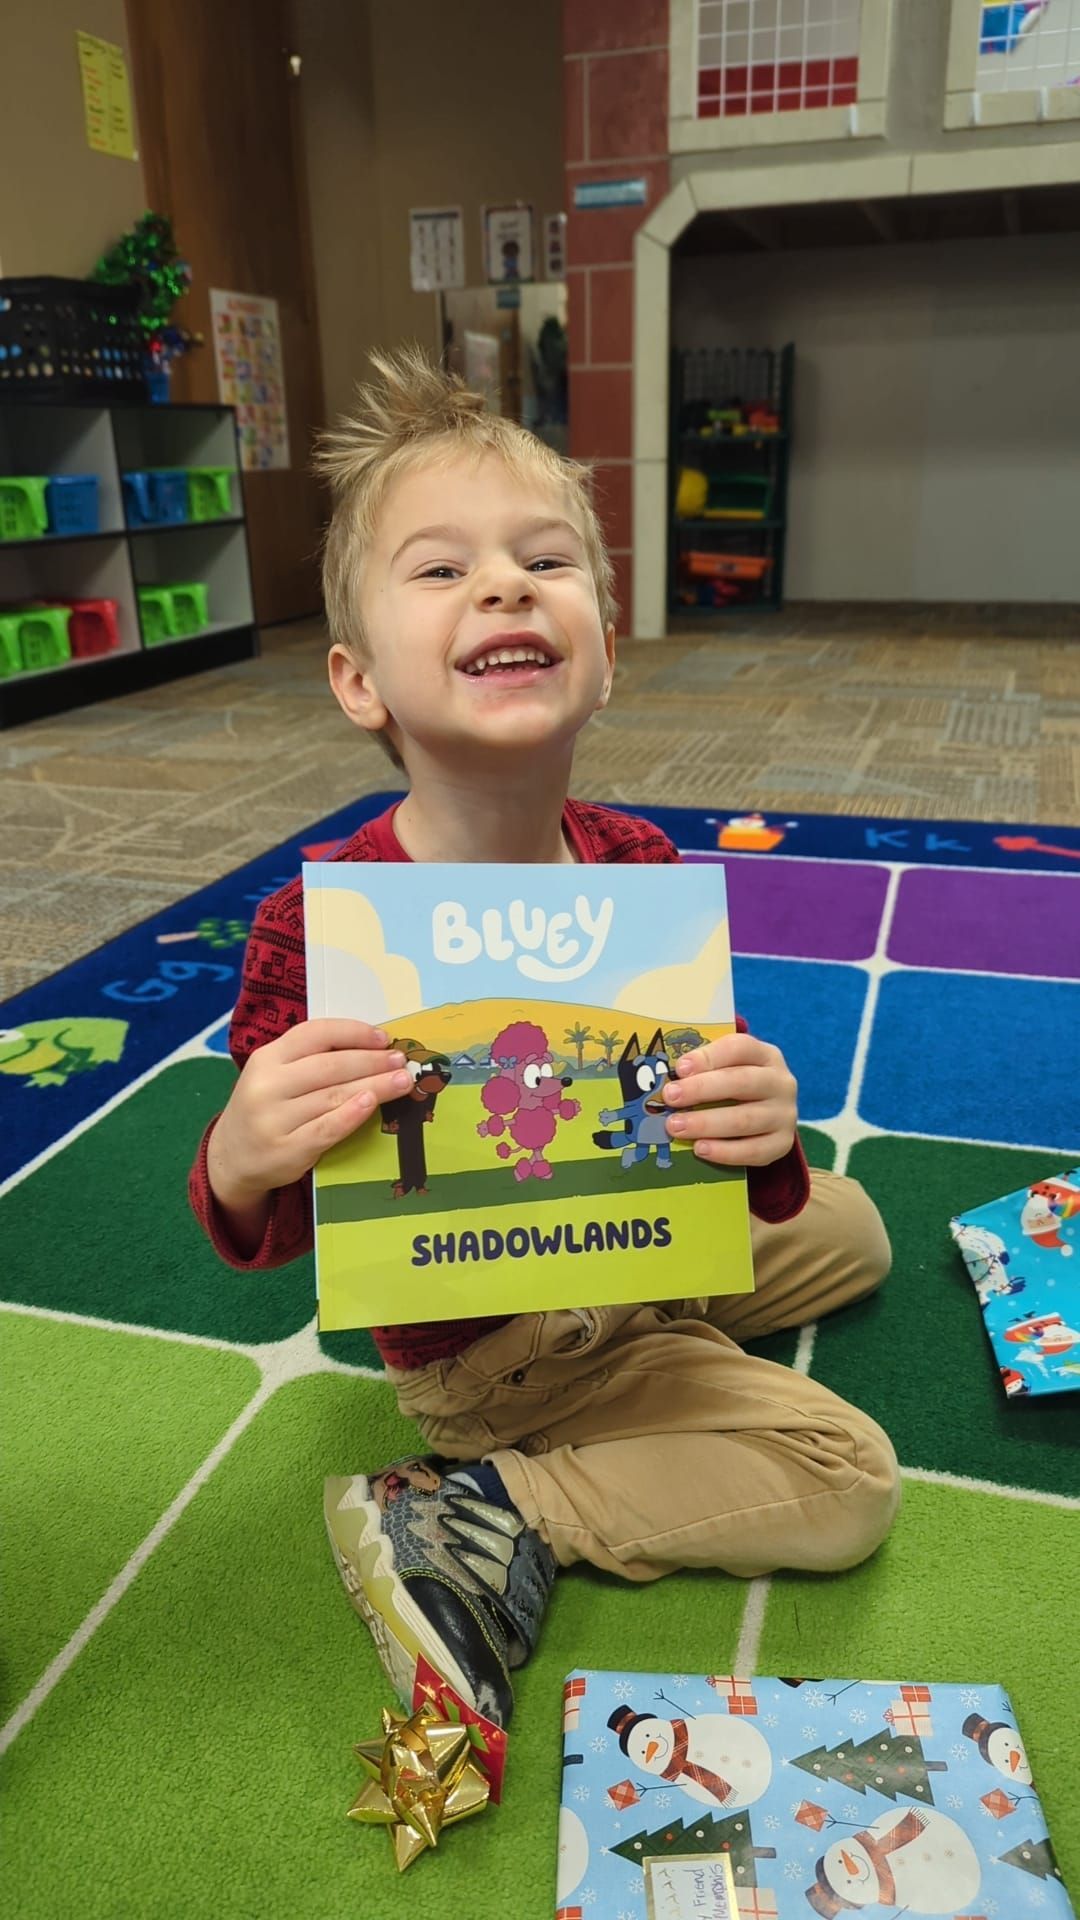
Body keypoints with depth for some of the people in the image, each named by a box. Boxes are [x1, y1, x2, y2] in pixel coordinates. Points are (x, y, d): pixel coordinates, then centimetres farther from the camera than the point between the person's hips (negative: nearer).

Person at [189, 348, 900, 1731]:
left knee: (847, 1224, 24)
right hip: (486, 1346, -6)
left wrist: (760, 1138, -30)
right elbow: (266, 1232, -18)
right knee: (849, 1477, -6)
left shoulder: (643, 871, -14)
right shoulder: (321, 926, -29)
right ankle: (480, 1523, -2)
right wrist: (242, 1165, -42)